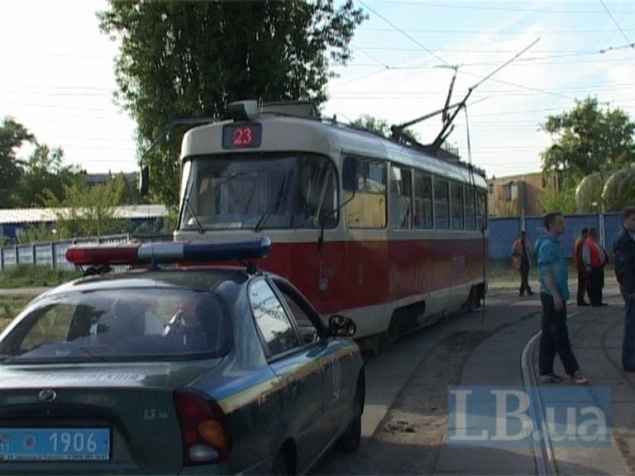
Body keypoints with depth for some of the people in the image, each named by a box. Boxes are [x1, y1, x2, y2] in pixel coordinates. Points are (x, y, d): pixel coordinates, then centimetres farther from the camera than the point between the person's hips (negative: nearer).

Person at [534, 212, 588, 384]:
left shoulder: (553, 244, 16)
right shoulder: (548, 245, -15)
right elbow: (545, 272, -20)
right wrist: (556, 295, -23)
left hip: (554, 296, 10)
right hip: (552, 296, -10)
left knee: (549, 336, 10)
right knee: (560, 336, -4)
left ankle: (546, 372, 14)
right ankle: (573, 371, 1)